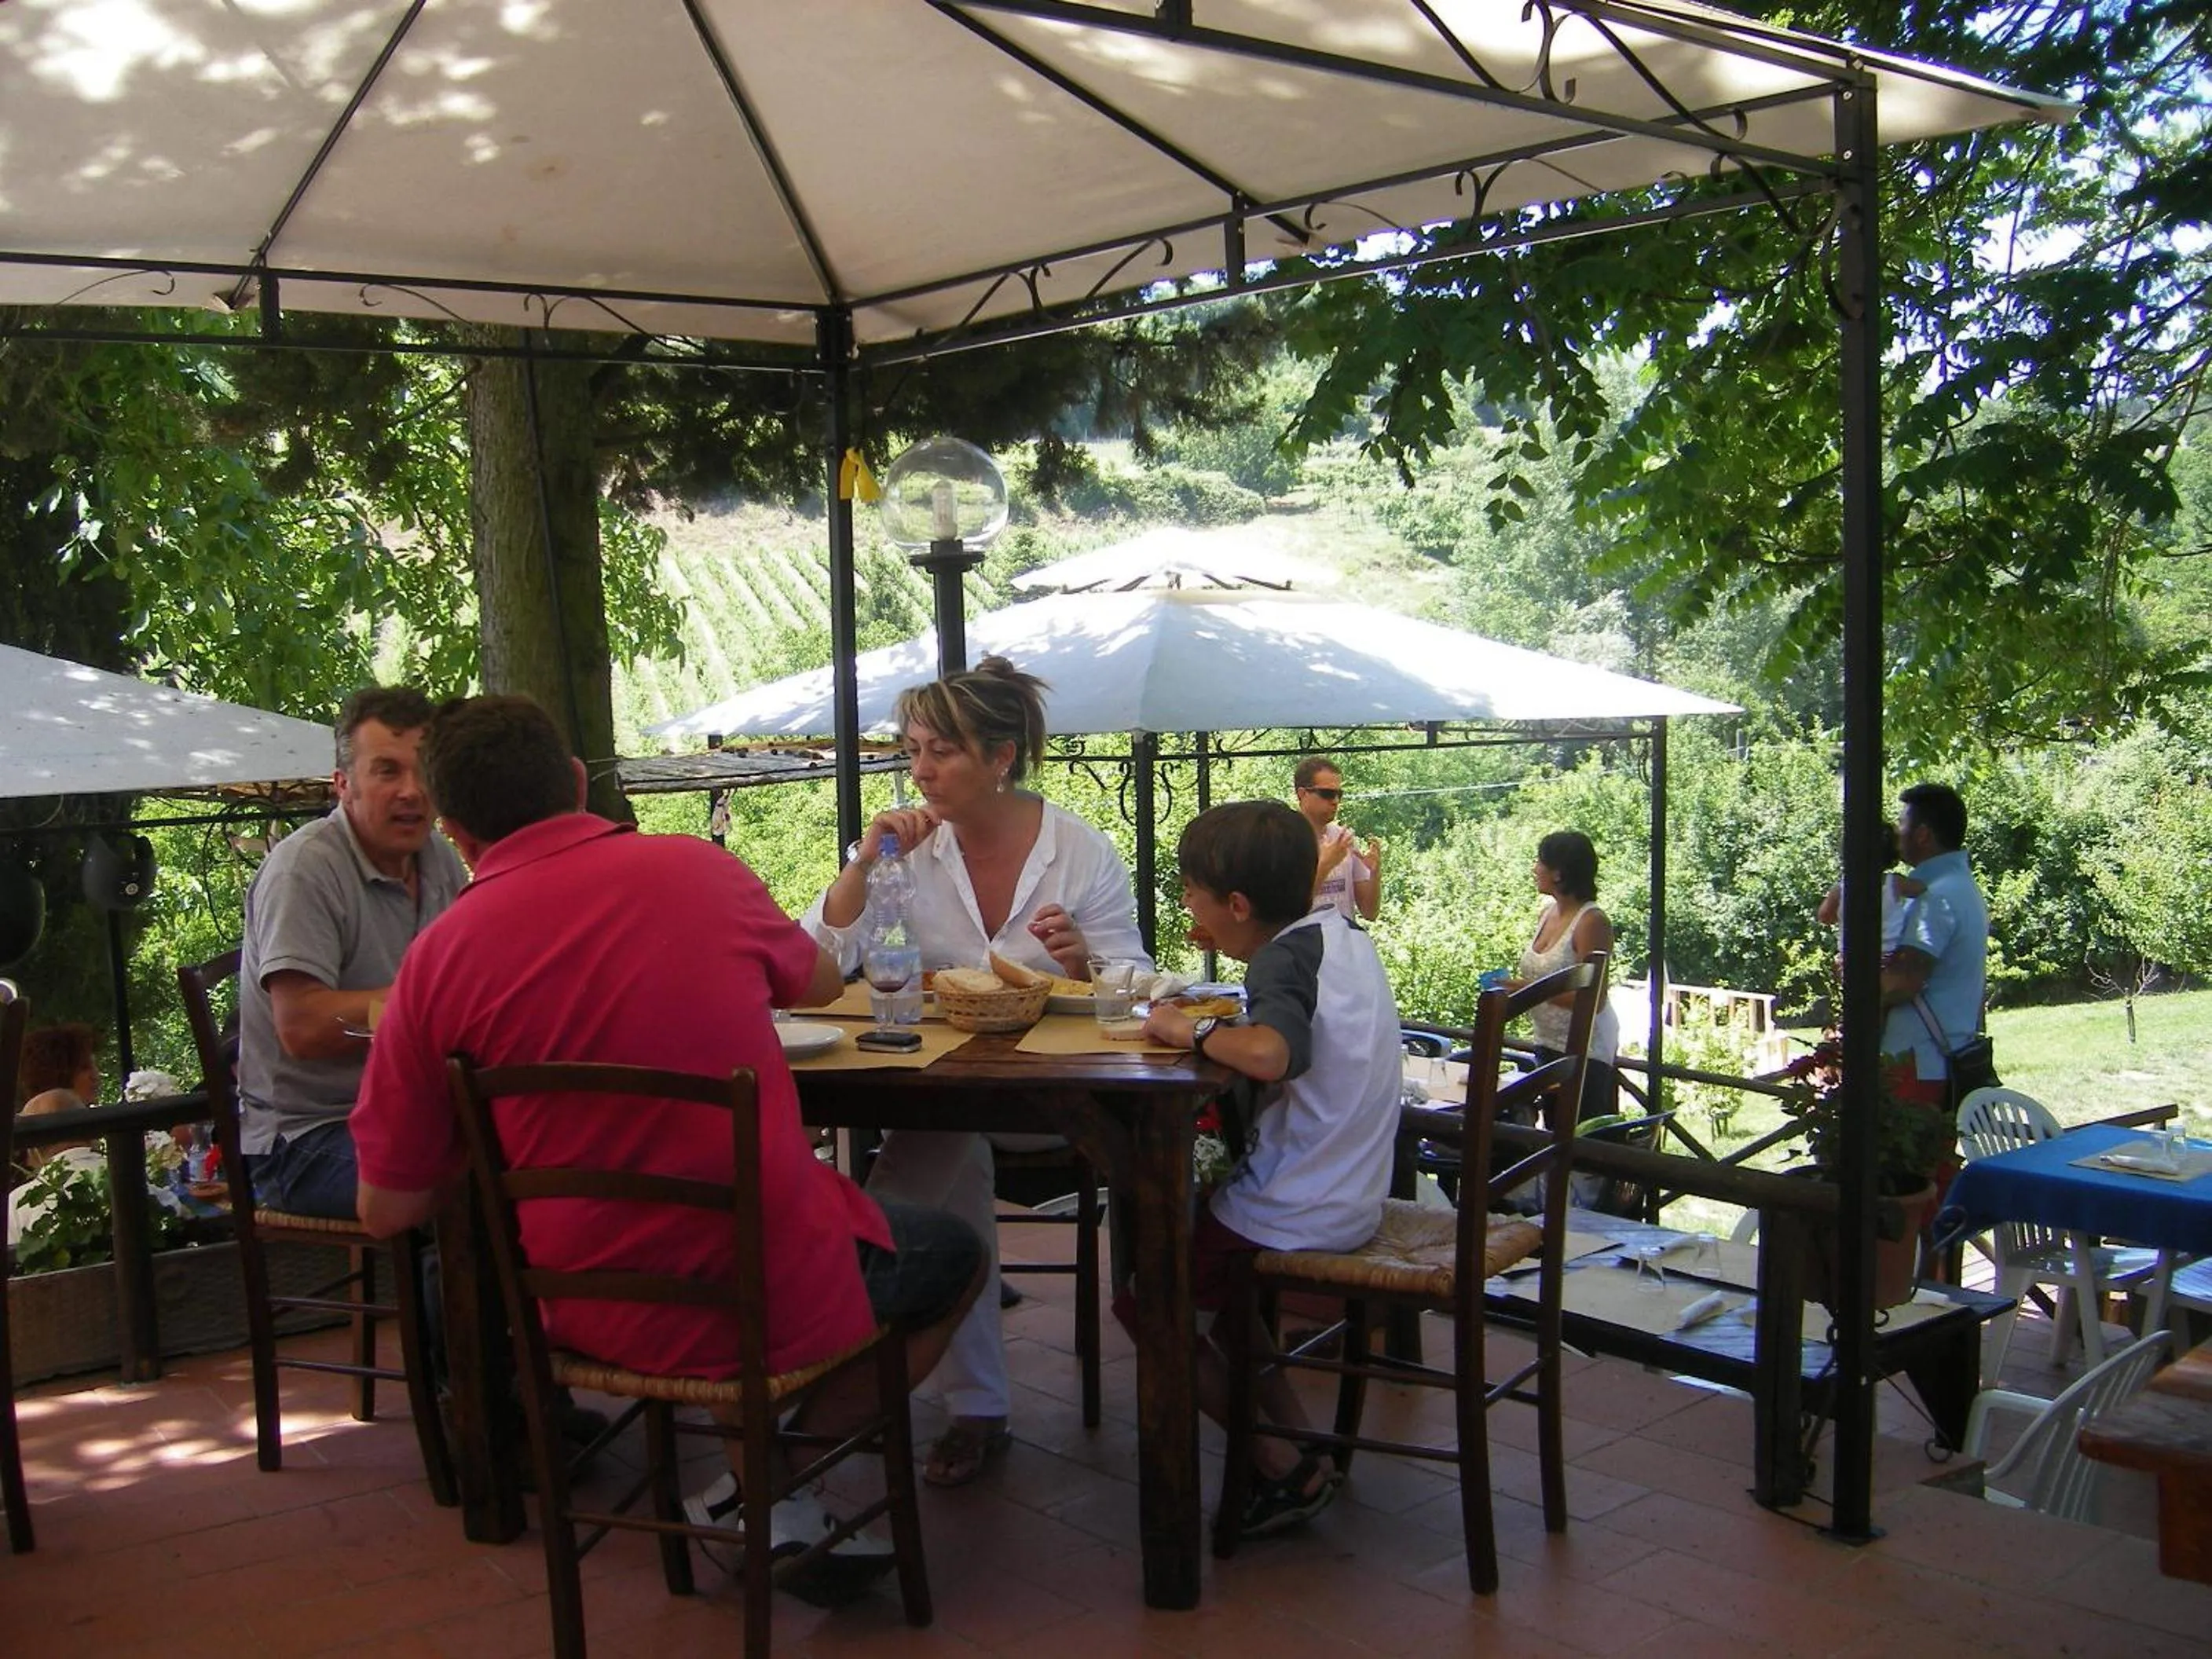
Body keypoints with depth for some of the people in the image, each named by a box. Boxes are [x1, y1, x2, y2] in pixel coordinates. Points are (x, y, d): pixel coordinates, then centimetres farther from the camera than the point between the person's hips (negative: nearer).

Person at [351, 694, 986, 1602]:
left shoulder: (437, 957, -9)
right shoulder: (699, 868, -7)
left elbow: (388, 1210, -2)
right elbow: (820, 980, 15)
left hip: (594, 1319, 3)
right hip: (782, 1299, -3)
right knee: (953, 1255, 26)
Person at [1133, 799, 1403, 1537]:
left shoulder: (1283, 959, -22)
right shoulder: (1343, 935, 6)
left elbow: (1270, 1053, -41)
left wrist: (1194, 1031, -25)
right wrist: (1215, 1025, 0)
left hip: (1296, 1216, -10)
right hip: (1350, 1196, 10)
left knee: (1143, 1296, 4)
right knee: (1209, 1272, 29)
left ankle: (1283, 1469, 6)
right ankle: (1298, 1439, 22)